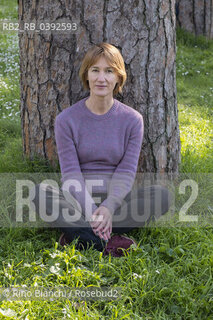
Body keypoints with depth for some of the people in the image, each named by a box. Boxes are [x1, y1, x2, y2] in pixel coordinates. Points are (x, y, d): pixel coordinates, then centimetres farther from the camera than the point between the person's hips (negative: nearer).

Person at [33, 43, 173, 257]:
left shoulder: (132, 119, 1)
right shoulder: (66, 119, -2)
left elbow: (126, 171, -5)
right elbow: (71, 172, -9)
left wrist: (109, 207, -24)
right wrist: (91, 211, -25)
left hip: (116, 200, 1)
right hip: (79, 200, -1)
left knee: (162, 195, -27)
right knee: (39, 193, -29)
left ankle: (76, 235, -30)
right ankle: (108, 243, -37)